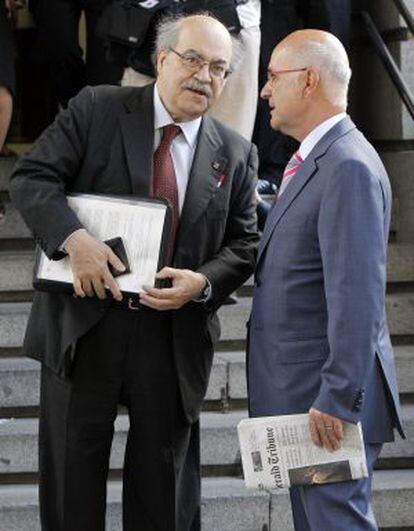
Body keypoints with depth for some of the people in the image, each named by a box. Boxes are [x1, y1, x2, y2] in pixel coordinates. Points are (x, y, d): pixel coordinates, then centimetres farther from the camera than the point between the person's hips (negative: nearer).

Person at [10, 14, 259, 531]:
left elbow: (243, 245, 8)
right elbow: (31, 177, -7)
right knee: (72, 466, 7)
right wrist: (74, 239, -23)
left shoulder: (235, 154, 6)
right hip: (85, 324, -2)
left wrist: (202, 284, -13)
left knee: (165, 477, 10)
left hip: (174, 334, 2)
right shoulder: (96, 110, -2)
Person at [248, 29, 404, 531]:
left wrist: (337, 399, -24)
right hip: (300, 394, 10)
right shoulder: (313, 161, 16)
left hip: (330, 397, -10)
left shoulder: (349, 168, -18)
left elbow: (357, 297, -23)